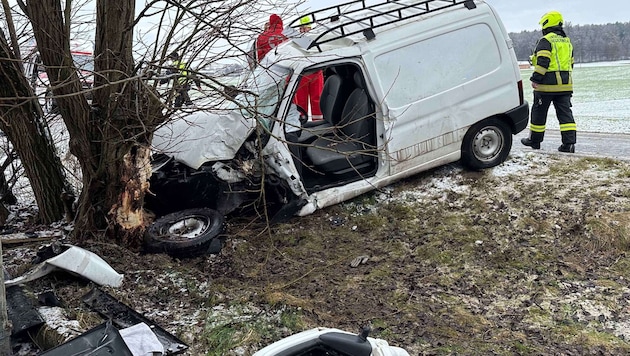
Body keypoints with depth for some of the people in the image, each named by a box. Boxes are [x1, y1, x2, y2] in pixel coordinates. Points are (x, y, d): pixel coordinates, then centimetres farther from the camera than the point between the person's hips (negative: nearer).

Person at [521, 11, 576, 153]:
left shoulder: (545, 41, -8)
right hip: (565, 85, 7)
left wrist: (535, 79, -16)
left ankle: (534, 140, 17)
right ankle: (569, 143, -5)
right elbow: (570, 63, 22)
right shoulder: (567, 41, 18)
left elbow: (542, 62, -19)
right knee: (565, 113, 3)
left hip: (547, 85, -7)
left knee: (538, 112, 7)